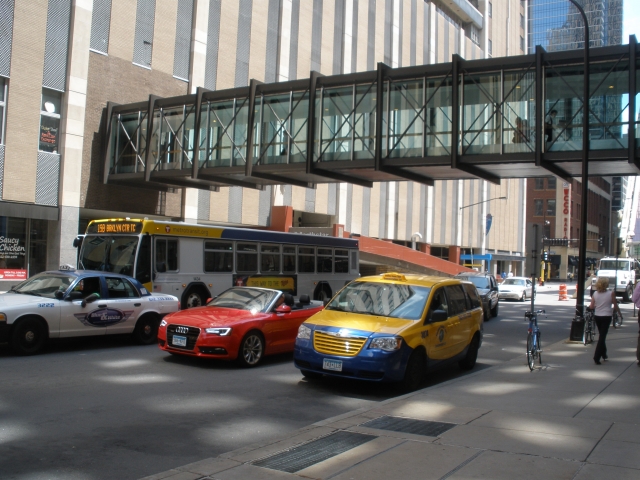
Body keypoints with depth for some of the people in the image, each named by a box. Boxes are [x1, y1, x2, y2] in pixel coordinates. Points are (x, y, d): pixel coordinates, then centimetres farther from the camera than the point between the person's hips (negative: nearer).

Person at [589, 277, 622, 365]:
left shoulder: (595, 293, -2)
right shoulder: (611, 293, -11)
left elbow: (591, 306, -3)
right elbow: (615, 306, -3)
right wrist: (620, 313, 13)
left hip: (597, 316, 4)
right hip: (606, 316, -4)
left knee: (601, 335, 21)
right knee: (602, 336, -2)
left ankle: (604, 354, 34)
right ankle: (597, 357, -9)